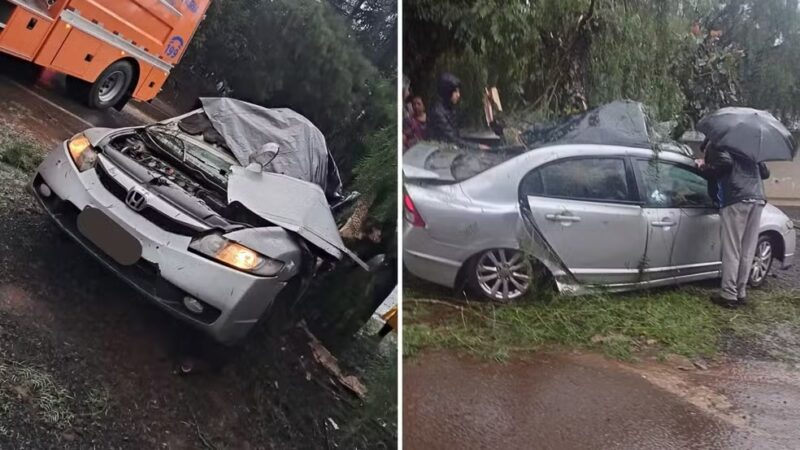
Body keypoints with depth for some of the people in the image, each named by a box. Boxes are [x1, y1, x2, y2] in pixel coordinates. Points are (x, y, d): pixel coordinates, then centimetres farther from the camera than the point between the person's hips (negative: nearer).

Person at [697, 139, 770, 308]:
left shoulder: (715, 145, 10)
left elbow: (726, 162, -10)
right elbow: (765, 172, 27)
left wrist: (705, 167, 5)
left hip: (736, 201, -6)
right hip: (757, 199, 6)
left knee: (731, 252, -3)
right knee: (747, 252, 9)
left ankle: (729, 295, -2)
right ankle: (741, 293, 13)